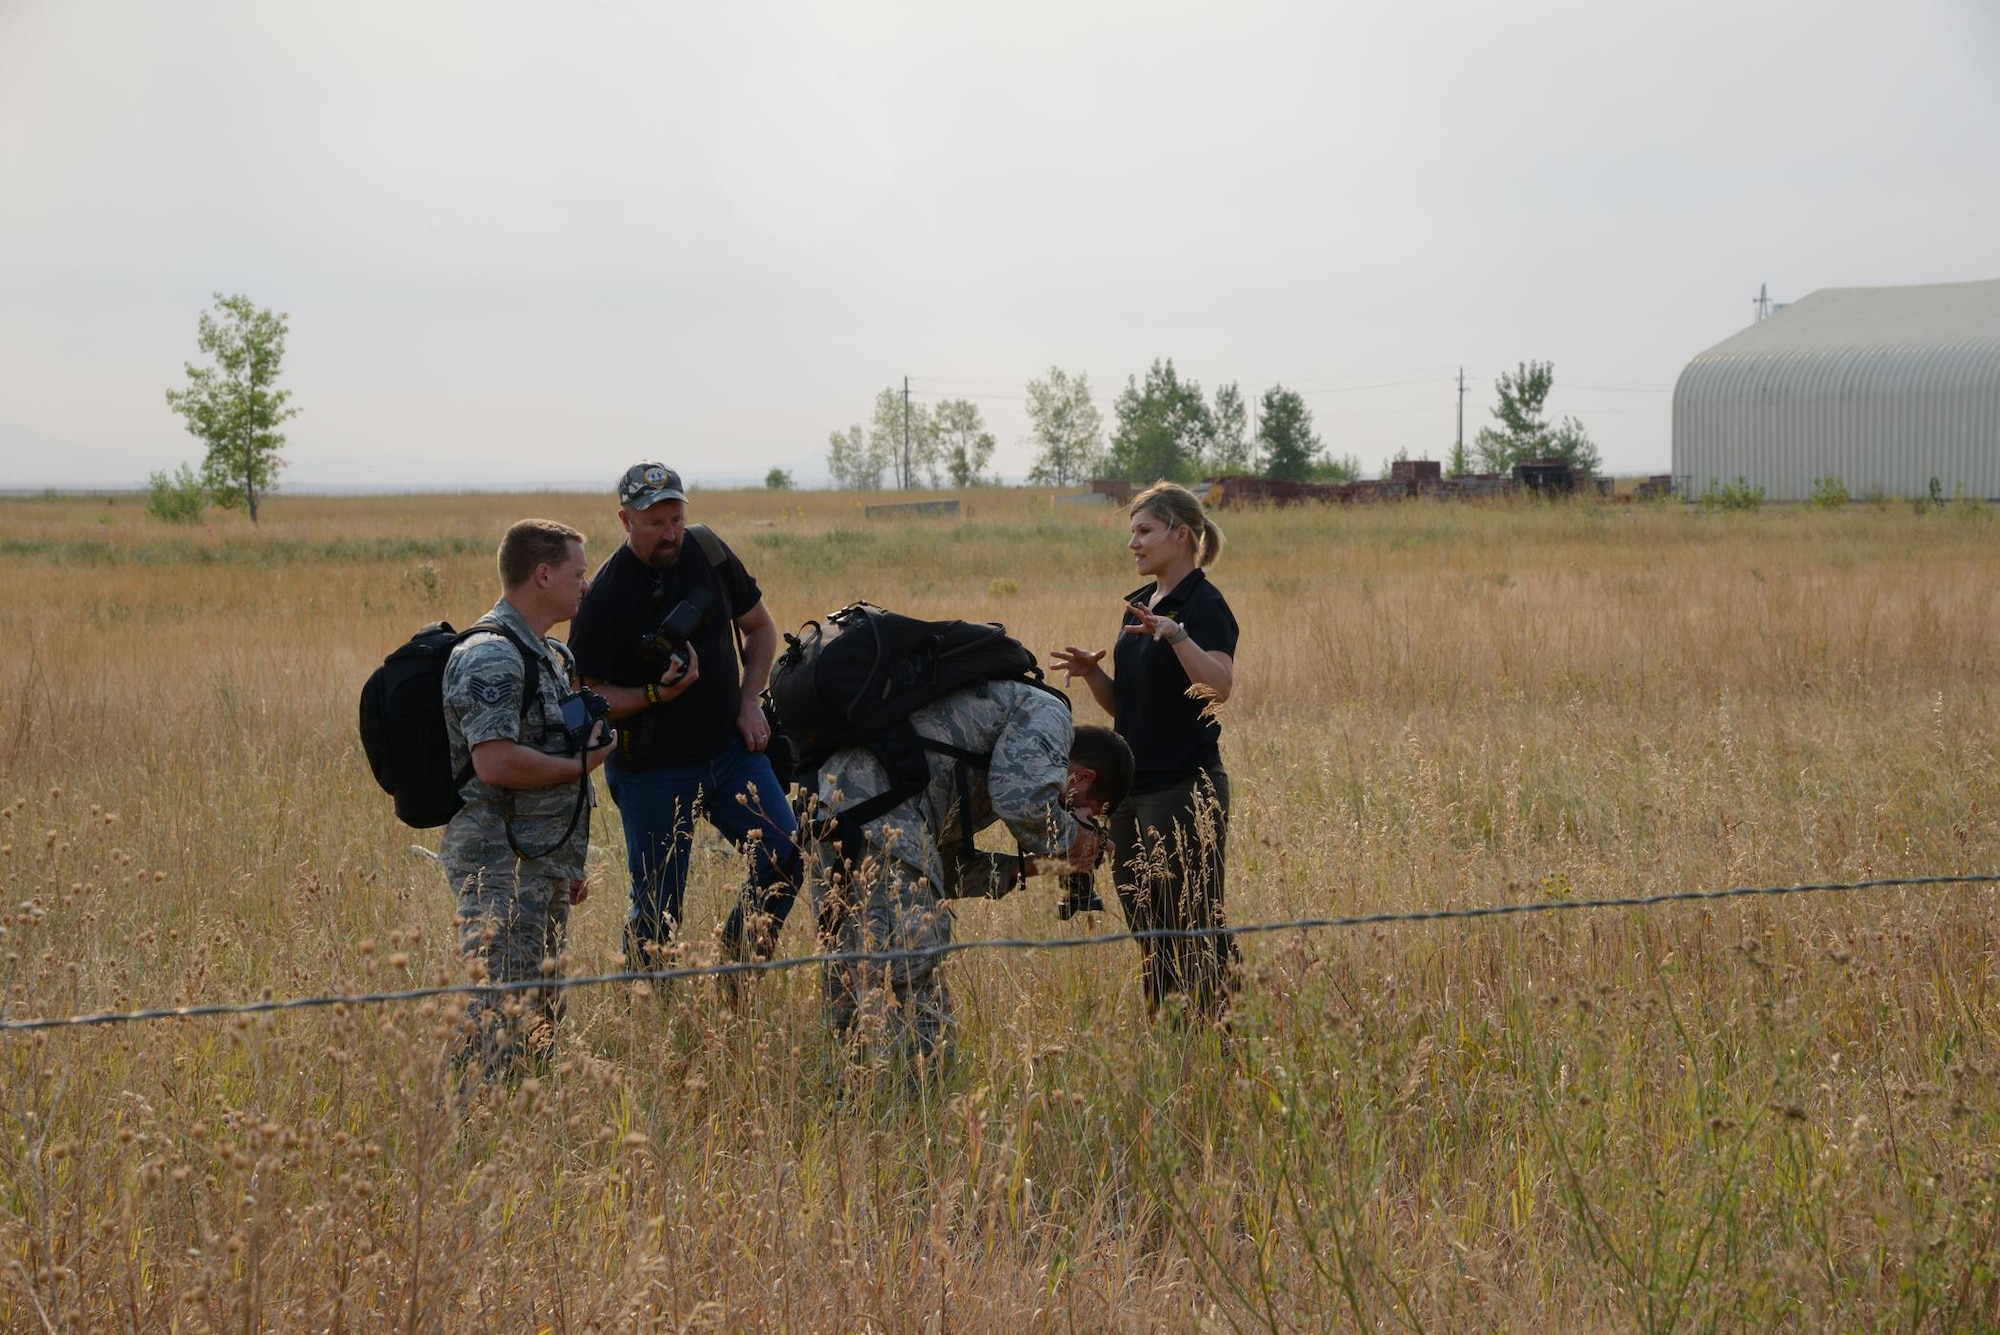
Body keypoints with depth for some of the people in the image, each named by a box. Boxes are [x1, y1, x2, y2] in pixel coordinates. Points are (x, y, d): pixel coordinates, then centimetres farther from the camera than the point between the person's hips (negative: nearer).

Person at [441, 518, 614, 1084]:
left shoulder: (547, 654, 17)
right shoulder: (491, 655, -16)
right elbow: (496, 763, -26)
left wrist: (570, 861, 24)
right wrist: (582, 764, -12)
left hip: (544, 861, 10)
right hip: (502, 863, -10)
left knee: (541, 1013, 14)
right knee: (501, 1016, -11)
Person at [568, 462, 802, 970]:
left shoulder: (707, 551, 0)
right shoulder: (606, 595, -15)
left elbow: (759, 629, 15)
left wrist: (749, 700, 2)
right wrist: (656, 694, -25)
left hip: (729, 750, 5)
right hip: (653, 771, -4)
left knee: (787, 857, -8)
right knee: (658, 913, -2)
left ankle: (738, 966, 11)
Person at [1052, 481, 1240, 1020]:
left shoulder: (1205, 605, -10)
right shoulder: (1138, 605, 15)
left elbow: (1219, 684, -27)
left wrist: (1174, 633, -38)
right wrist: (1091, 673, 2)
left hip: (1185, 788, -9)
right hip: (1134, 788, 9)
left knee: (1193, 927, -5)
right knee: (1144, 927, 11)